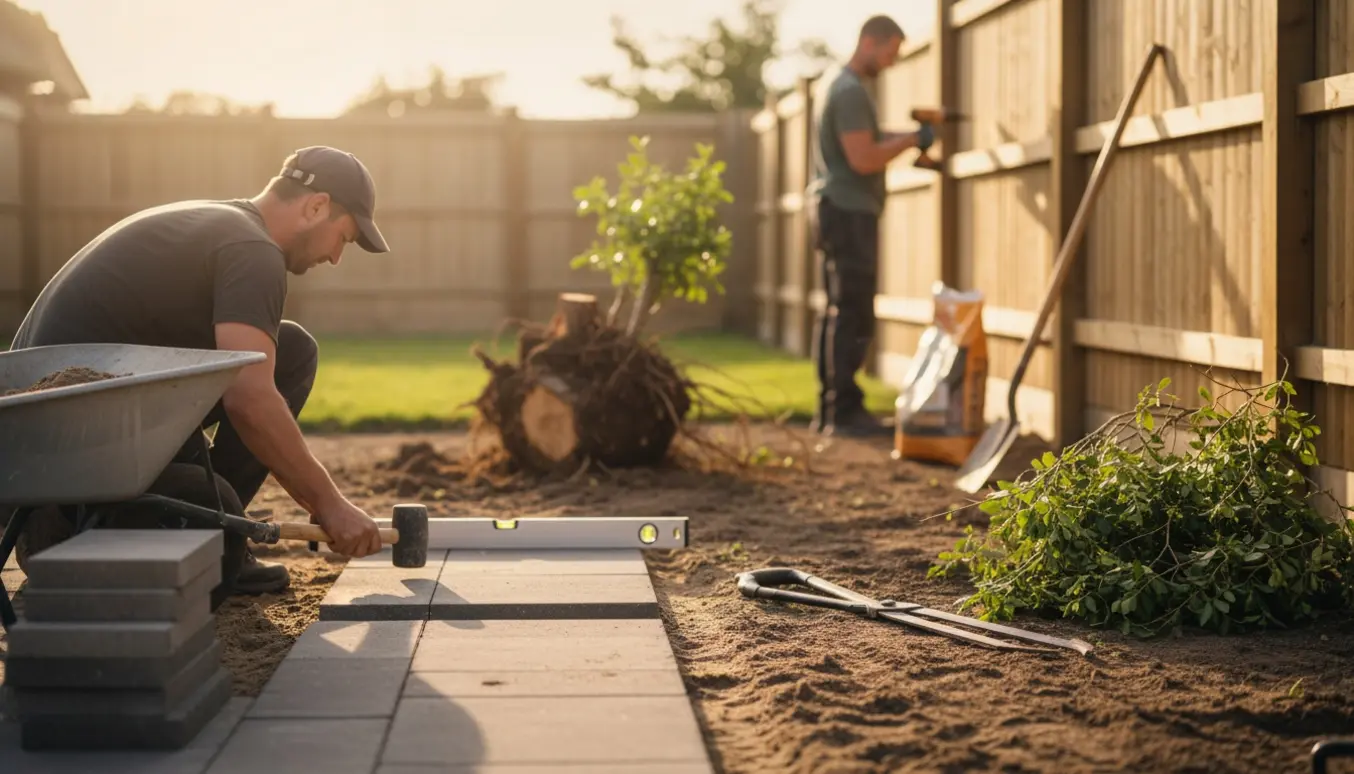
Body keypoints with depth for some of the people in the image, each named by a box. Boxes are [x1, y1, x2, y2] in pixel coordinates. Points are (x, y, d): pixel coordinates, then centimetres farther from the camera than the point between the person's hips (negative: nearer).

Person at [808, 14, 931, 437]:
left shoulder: (835, 83, 17)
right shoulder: (850, 91, -15)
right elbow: (863, 159, -21)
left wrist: (907, 136, 8)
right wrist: (911, 140, -11)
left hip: (837, 209, 11)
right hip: (848, 211, -11)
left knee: (840, 312, 11)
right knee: (852, 313, -10)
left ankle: (831, 409, 14)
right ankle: (844, 410, -11)